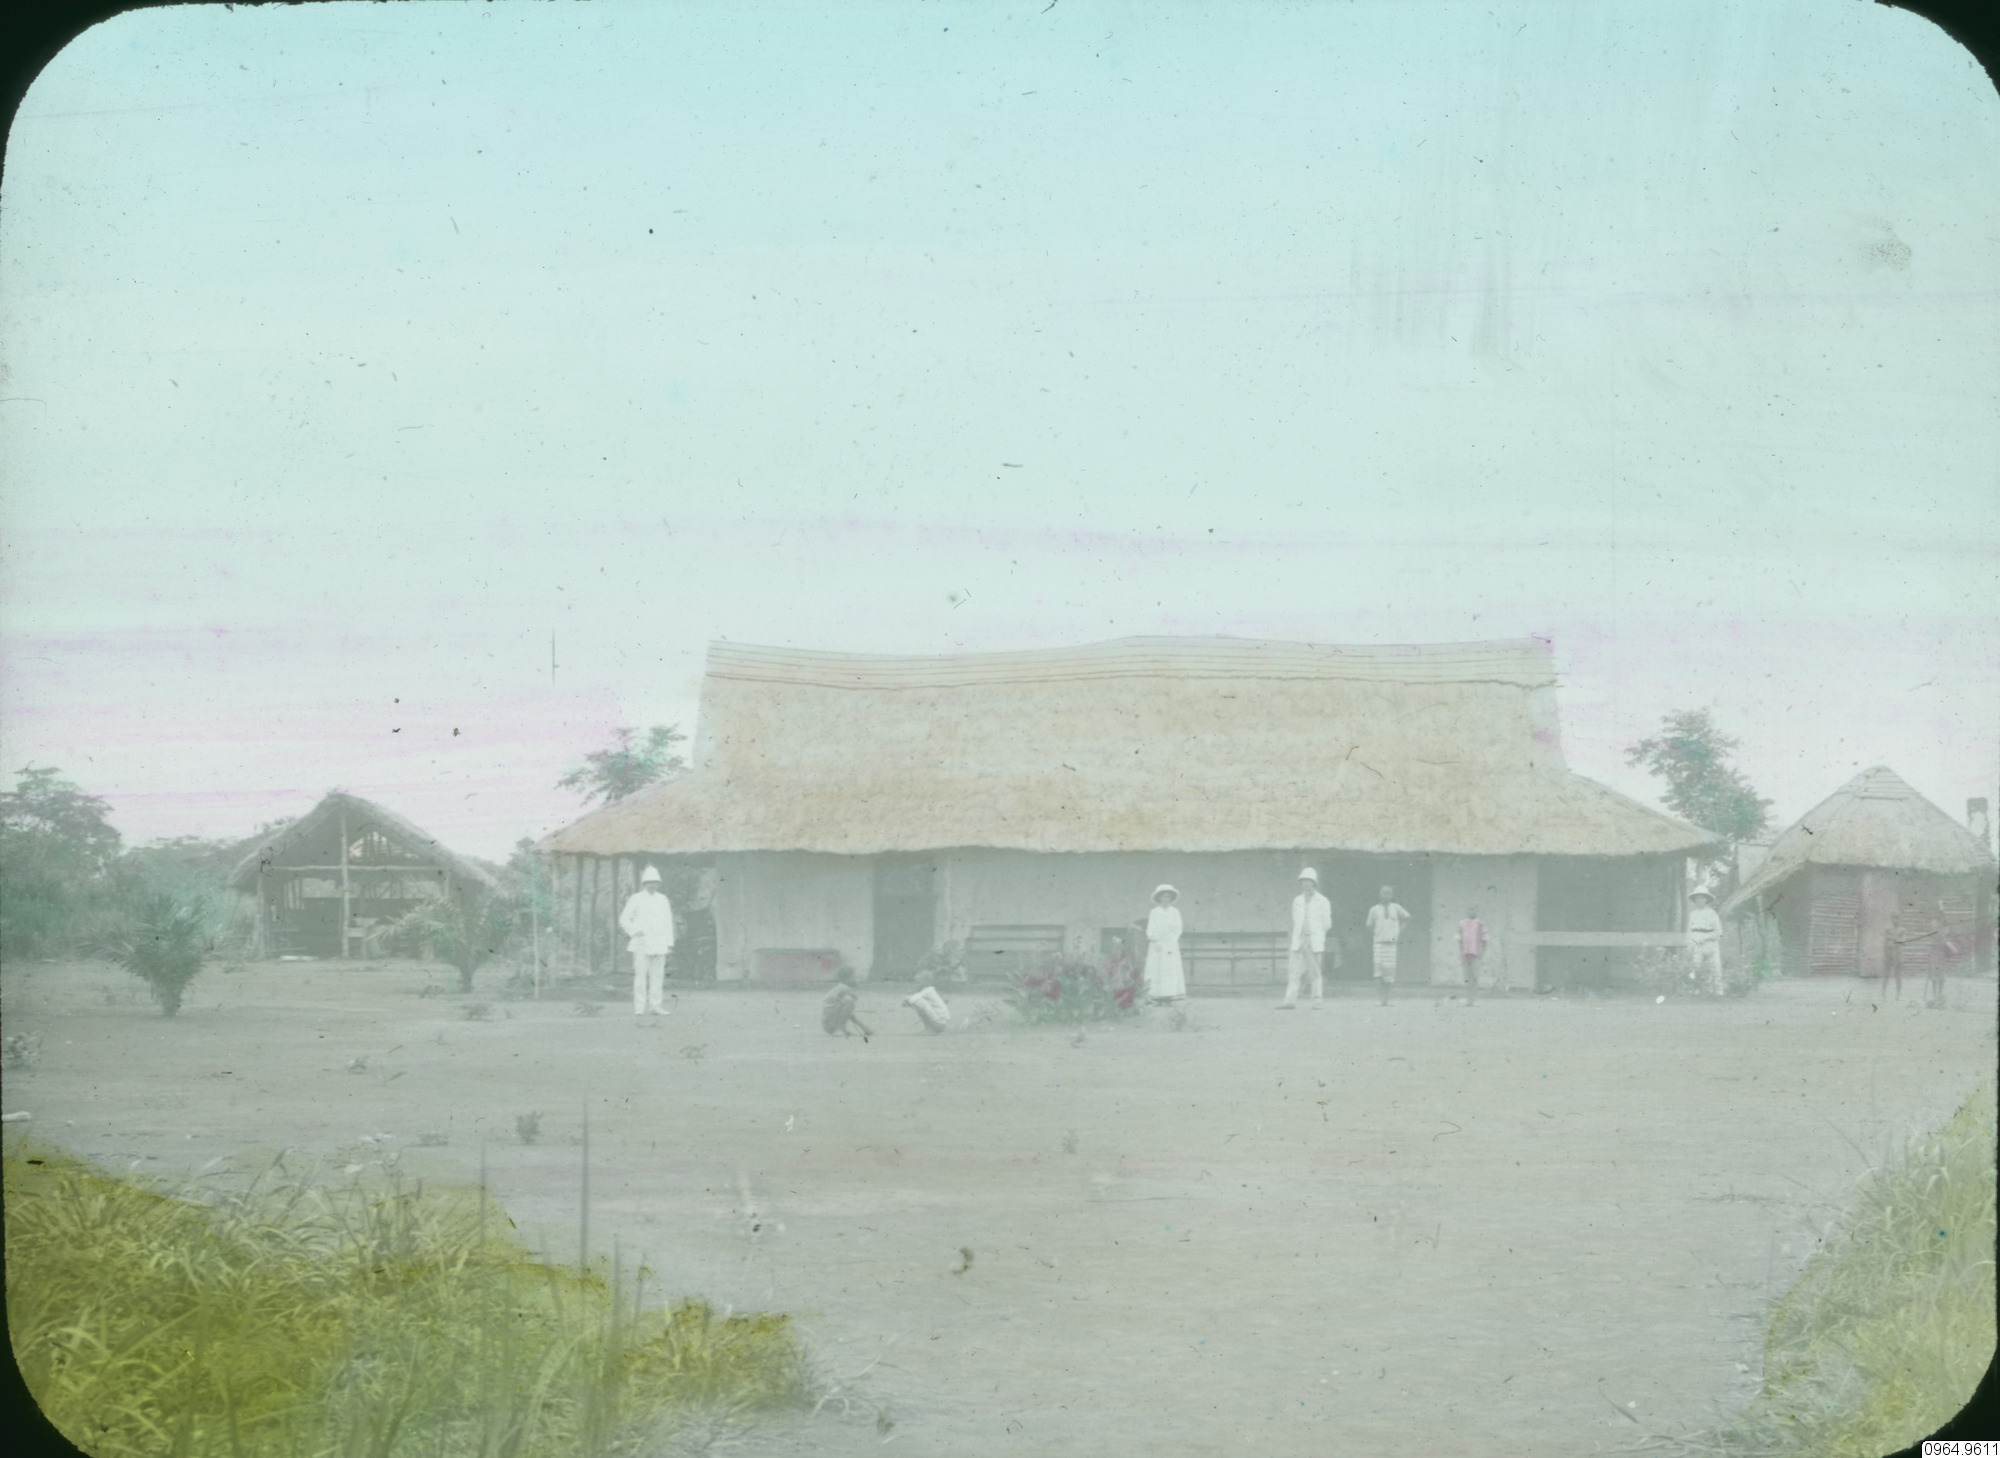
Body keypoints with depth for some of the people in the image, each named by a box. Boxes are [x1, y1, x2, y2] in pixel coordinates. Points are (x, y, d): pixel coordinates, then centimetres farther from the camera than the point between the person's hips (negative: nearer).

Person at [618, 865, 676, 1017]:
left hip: (659, 944, 3)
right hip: (642, 943, -3)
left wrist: (669, 942, 8)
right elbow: (624, 919, 6)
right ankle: (639, 1008, -7)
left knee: (658, 976, 0)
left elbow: (668, 922, 15)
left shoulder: (663, 900, 14)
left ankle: (656, 1006, 3)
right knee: (641, 975, -8)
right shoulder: (636, 899, 4)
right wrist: (634, 932, -8)